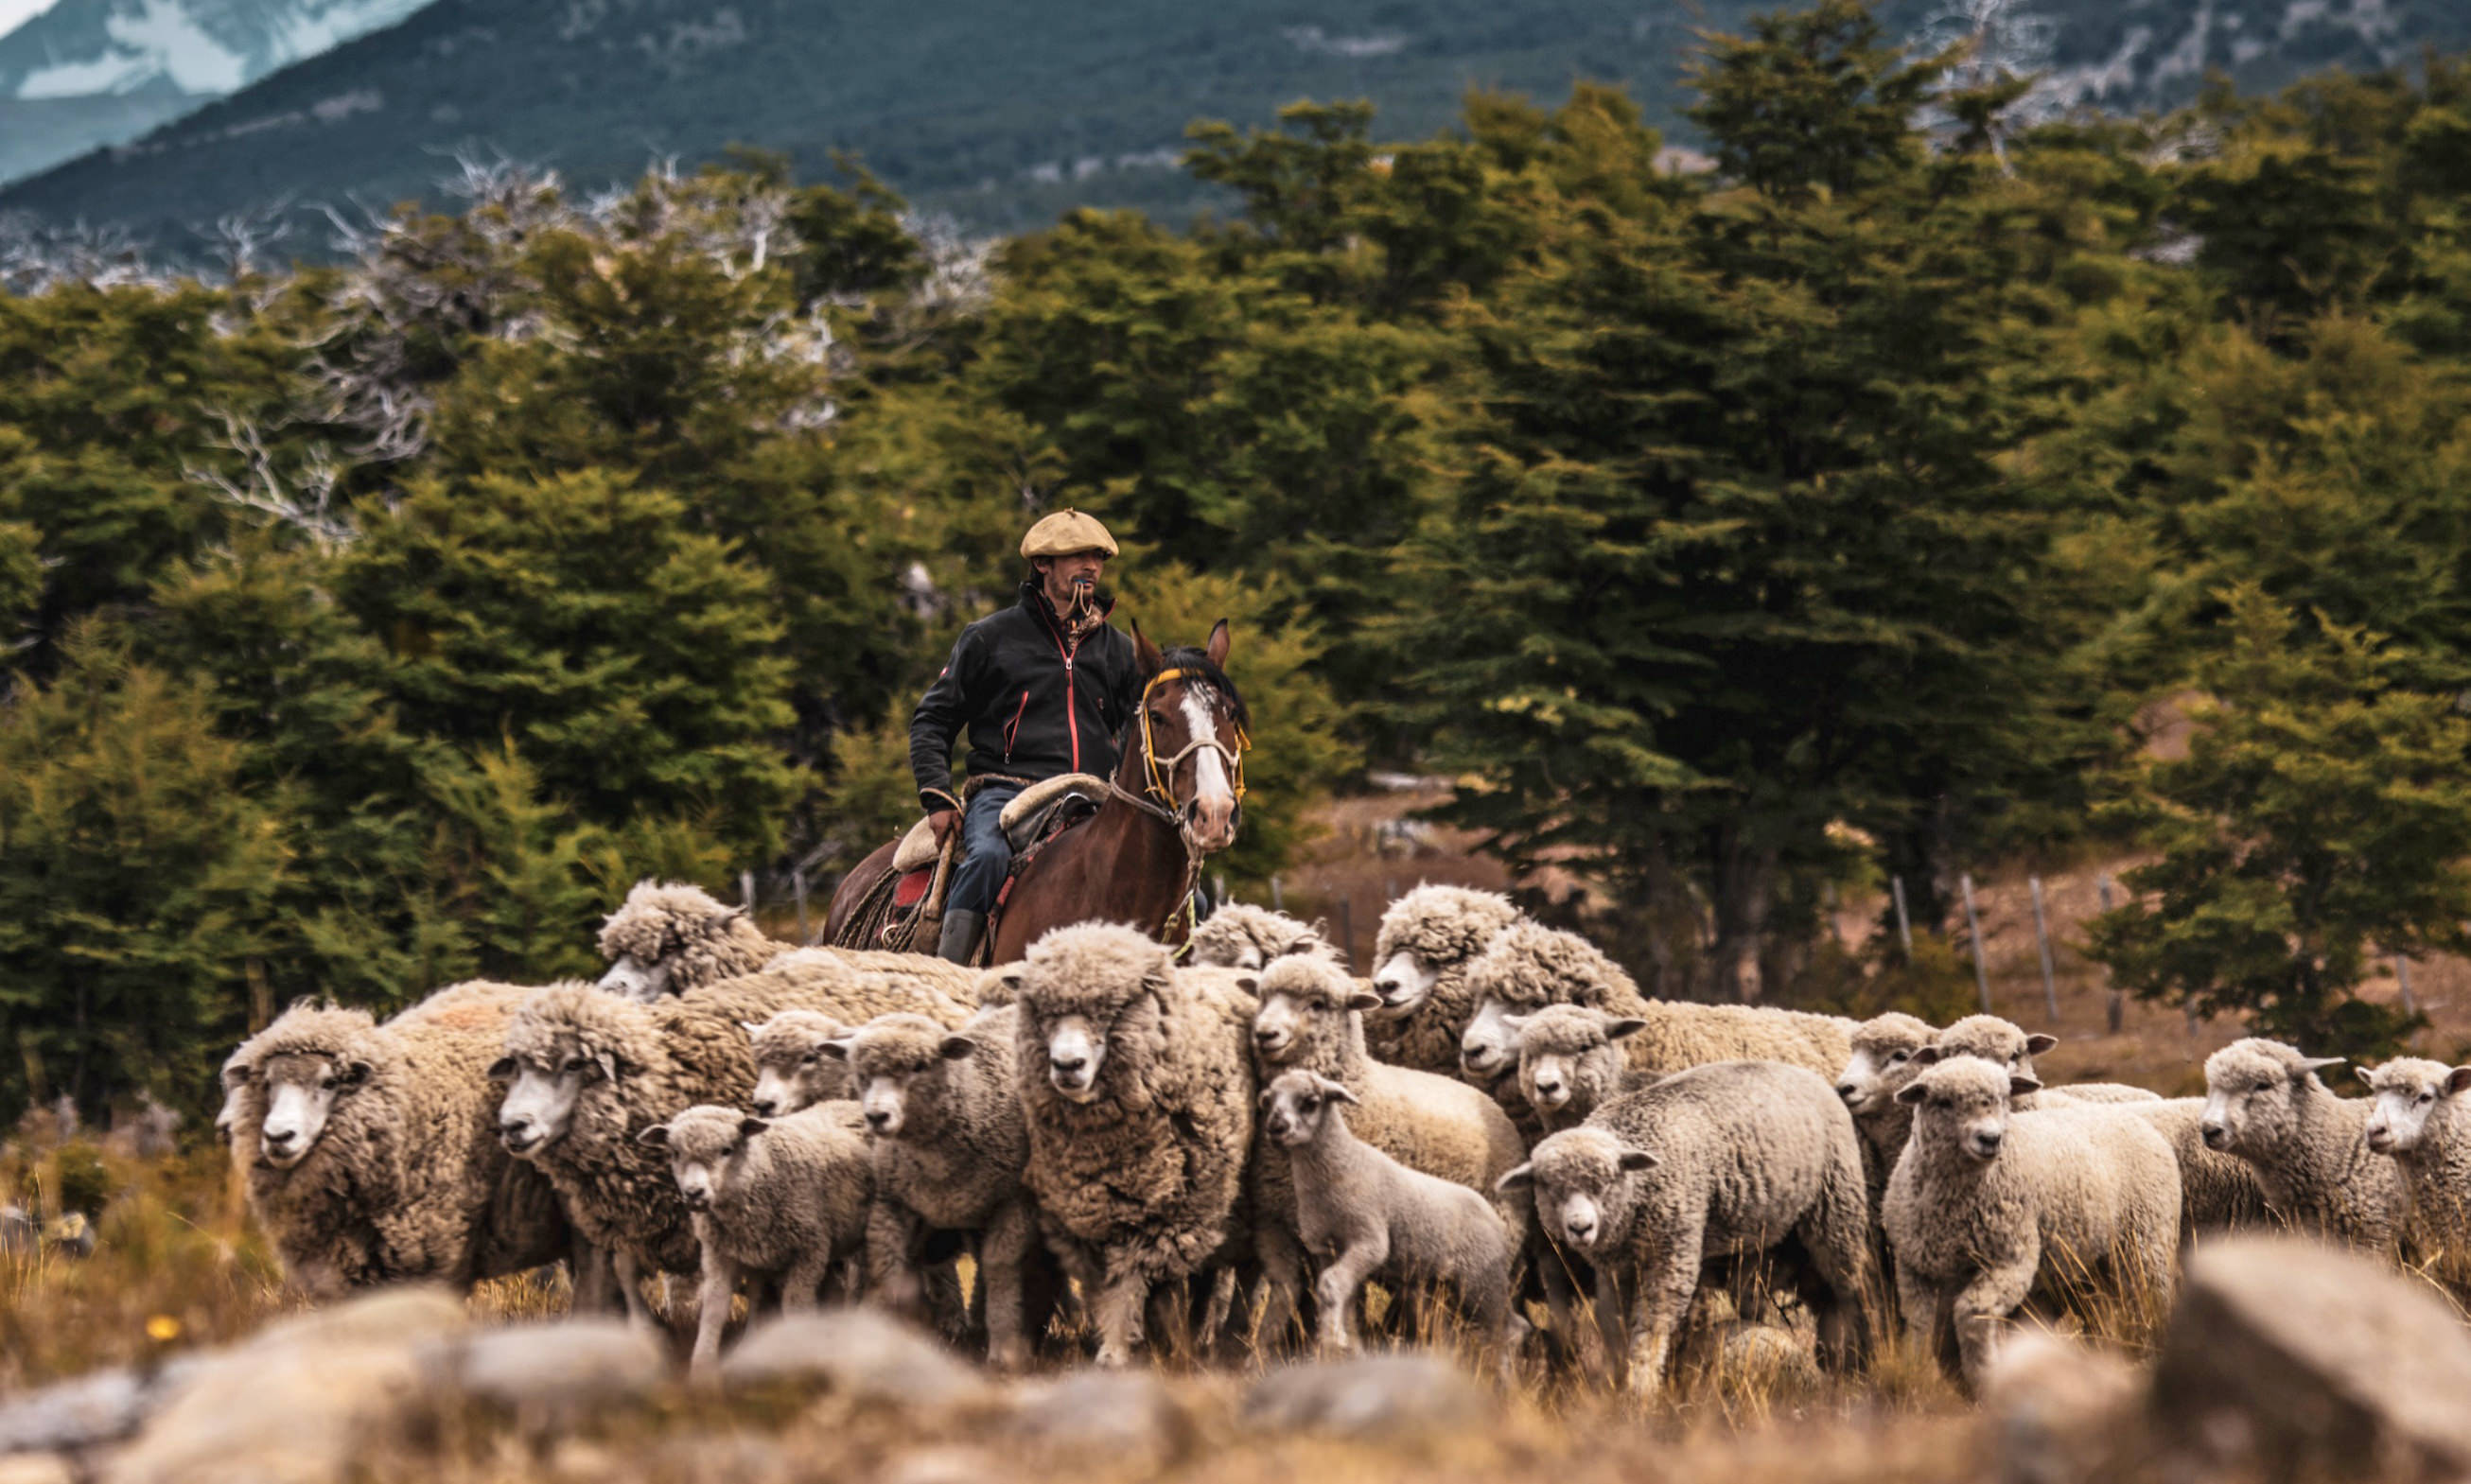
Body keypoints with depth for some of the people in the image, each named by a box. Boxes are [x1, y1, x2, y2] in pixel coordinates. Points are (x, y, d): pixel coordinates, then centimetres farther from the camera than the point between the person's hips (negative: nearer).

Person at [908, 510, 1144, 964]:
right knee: (989, 855, -38)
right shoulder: (991, 637, 7)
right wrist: (938, 798, -3)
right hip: (1005, 794, -3)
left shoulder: (1118, 650, 18)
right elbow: (932, 719, 11)